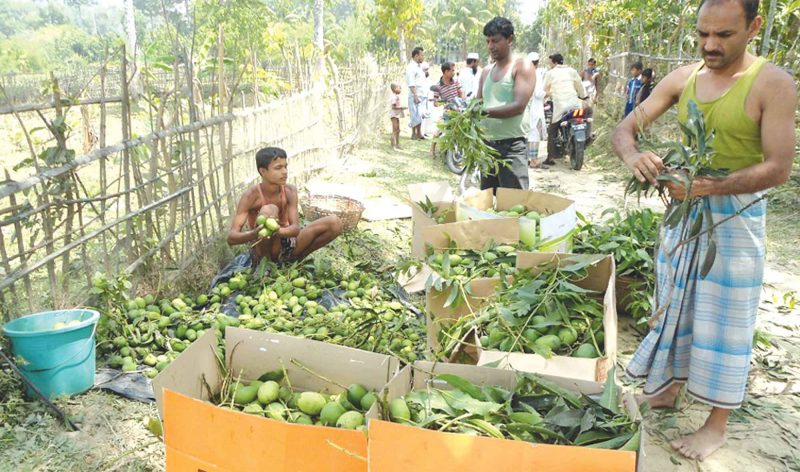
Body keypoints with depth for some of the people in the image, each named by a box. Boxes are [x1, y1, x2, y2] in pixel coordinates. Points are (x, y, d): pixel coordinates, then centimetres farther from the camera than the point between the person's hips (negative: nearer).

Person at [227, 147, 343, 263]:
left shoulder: (290, 191, -7)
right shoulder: (251, 195, -17)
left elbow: (296, 228, -17)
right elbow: (231, 237, -23)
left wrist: (278, 231, -42)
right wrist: (254, 234, -46)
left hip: (288, 244, 4)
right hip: (264, 252, -4)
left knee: (334, 223, -12)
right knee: (269, 210, -33)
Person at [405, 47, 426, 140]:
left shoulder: (418, 67, 19)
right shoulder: (411, 67, -10)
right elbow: (411, 84, -17)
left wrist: (425, 94, 20)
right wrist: (416, 96, -23)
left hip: (422, 96, 9)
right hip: (415, 96, -9)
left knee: (420, 115, 8)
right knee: (416, 115, -7)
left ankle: (419, 133, 12)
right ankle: (414, 134, -1)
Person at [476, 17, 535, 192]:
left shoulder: (522, 66, -4)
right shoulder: (486, 72, 16)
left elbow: (519, 106, -16)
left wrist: (485, 111, -23)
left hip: (512, 146, -7)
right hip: (487, 144, 7)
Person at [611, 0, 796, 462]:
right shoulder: (683, 78, 0)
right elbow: (624, 129, -2)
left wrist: (709, 185, -33)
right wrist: (634, 155, -25)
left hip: (735, 215, -5)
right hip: (682, 209, 5)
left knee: (723, 319, 4)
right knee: (675, 305, 16)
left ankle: (718, 423, 20)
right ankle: (671, 385, 36)